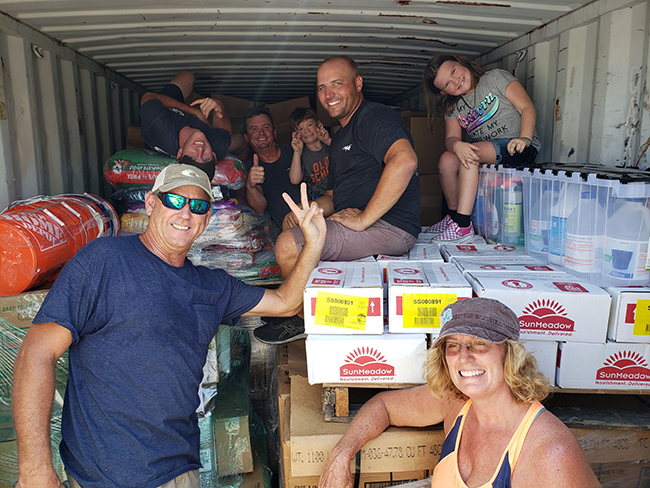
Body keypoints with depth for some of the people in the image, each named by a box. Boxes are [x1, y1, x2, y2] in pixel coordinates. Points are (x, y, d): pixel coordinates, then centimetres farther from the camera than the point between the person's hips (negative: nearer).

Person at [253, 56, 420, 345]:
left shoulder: (374, 116, -9)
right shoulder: (341, 137, 23)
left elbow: (405, 160, -30)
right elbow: (333, 196, 27)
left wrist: (363, 219, -26)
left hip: (390, 226, -11)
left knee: (288, 245, -19)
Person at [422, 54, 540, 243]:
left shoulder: (496, 77, -1)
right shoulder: (453, 108, 11)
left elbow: (527, 108, -8)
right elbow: (451, 137, -2)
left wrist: (524, 139, -25)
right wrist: (456, 145, -28)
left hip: (516, 147, -5)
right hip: (482, 150, 5)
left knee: (472, 152, -32)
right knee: (446, 160, -19)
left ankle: (463, 225, -35)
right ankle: (453, 215, -2)